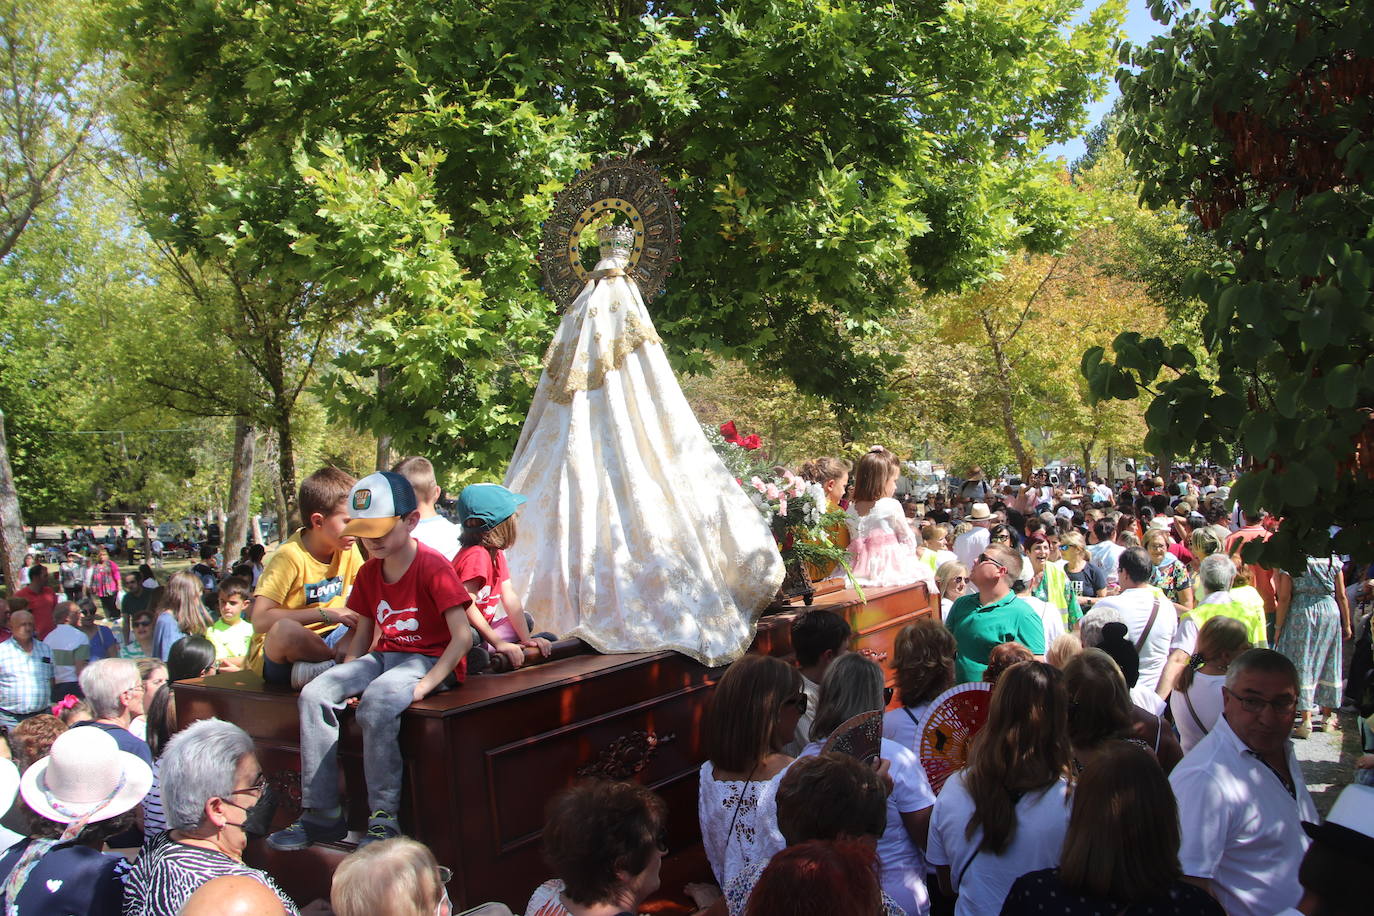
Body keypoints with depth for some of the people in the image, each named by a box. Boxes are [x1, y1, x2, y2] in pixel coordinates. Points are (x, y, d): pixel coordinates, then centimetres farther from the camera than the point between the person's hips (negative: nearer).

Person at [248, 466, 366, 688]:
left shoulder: (349, 550, 0)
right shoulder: (291, 556, -20)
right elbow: (260, 620, -28)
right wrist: (325, 614, -31)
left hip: (323, 642, 6)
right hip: (273, 655, -6)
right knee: (285, 628, -39)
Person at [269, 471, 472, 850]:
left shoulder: (433, 567, -14)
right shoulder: (369, 572, 10)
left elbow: (463, 636, -19)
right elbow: (362, 636, 17)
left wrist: (426, 684, -26)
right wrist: (346, 678, 1)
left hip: (429, 659, -8)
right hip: (384, 655, 8)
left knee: (377, 703, -35)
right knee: (314, 695, -13)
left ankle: (384, 818, -21)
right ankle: (321, 815, -7)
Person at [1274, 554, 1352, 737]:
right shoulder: (1333, 560, 1)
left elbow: (1284, 598, -8)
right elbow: (1342, 596, 4)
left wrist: (1278, 627, -2)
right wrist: (1346, 625, 12)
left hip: (1301, 614, -3)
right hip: (1330, 613, 3)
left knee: (1303, 666, 0)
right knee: (1327, 664, 15)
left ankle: (1306, 721, -5)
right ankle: (1328, 716, 26)